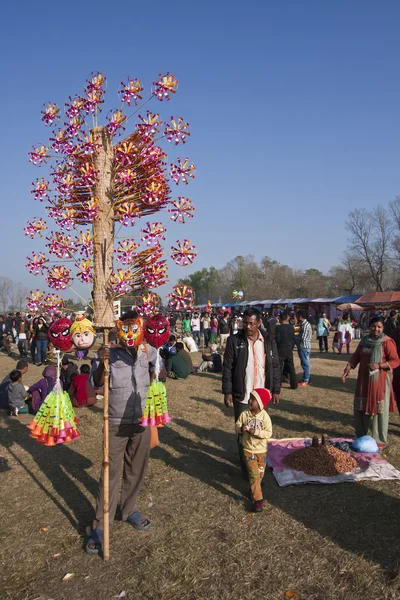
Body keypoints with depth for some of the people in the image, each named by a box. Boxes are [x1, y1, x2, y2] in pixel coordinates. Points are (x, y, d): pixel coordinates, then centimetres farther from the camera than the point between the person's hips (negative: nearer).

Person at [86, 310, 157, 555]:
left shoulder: (150, 352, -4)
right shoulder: (109, 354, -12)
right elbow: (95, 384, -20)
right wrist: (101, 364, -38)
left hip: (142, 422, 3)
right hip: (116, 424, -3)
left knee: (137, 470, 17)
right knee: (111, 474, 3)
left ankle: (129, 510, 38)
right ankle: (100, 526, 17)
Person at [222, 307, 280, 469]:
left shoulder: (269, 340, 0)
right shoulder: (234, 340, -6)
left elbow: (275, 366, 6)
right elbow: (227, 368, -4)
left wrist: (276, 390, 4)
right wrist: (227, 392, -7)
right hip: (241, 395, -2)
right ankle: (245, 464, 19)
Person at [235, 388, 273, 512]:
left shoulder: (265, 416, -16)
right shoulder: (244, 414, -10)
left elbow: (268, 433, -16)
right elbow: (237, 426, 0)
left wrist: (256, 432, -28)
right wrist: (241, 429, -22)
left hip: (261, 450, 0)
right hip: (248, 450, 0)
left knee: (260, 474, 19)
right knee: (254, 474, -5)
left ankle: (254, 490, 45)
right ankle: (258, 499, 1)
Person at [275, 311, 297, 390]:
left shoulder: (279, 327, -12)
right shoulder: (291, 327, 1)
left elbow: (277, 339, -12)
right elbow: (293, 339, 6)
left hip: (281, 349, -4)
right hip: (289, 349, 4)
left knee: (279, 368, 2)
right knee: (291, 367, 12)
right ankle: (294, 385, 17)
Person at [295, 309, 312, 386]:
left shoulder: (305, 325, -19)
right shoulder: (303, 324, 12)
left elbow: (302, 338, -23)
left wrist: (295, 338, -8)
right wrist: (297, 337, 0)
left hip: (304, 347, -10)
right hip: (302, 347, 10)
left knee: (305, 364, -1)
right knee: (304, 364, 16)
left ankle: (306, 381, 7)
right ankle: (307, 379, 25)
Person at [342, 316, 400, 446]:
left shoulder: (387, 342, -12)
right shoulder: (364, 341, 6)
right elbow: (356, 356, 9)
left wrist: (379, 365, -23)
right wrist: (348, 368, -6)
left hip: (380, 381, -6)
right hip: (364, 379, 6)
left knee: (379, 409, 1)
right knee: (361, 407, 13)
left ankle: (380, 440, 13)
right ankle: (361, 435, 29)